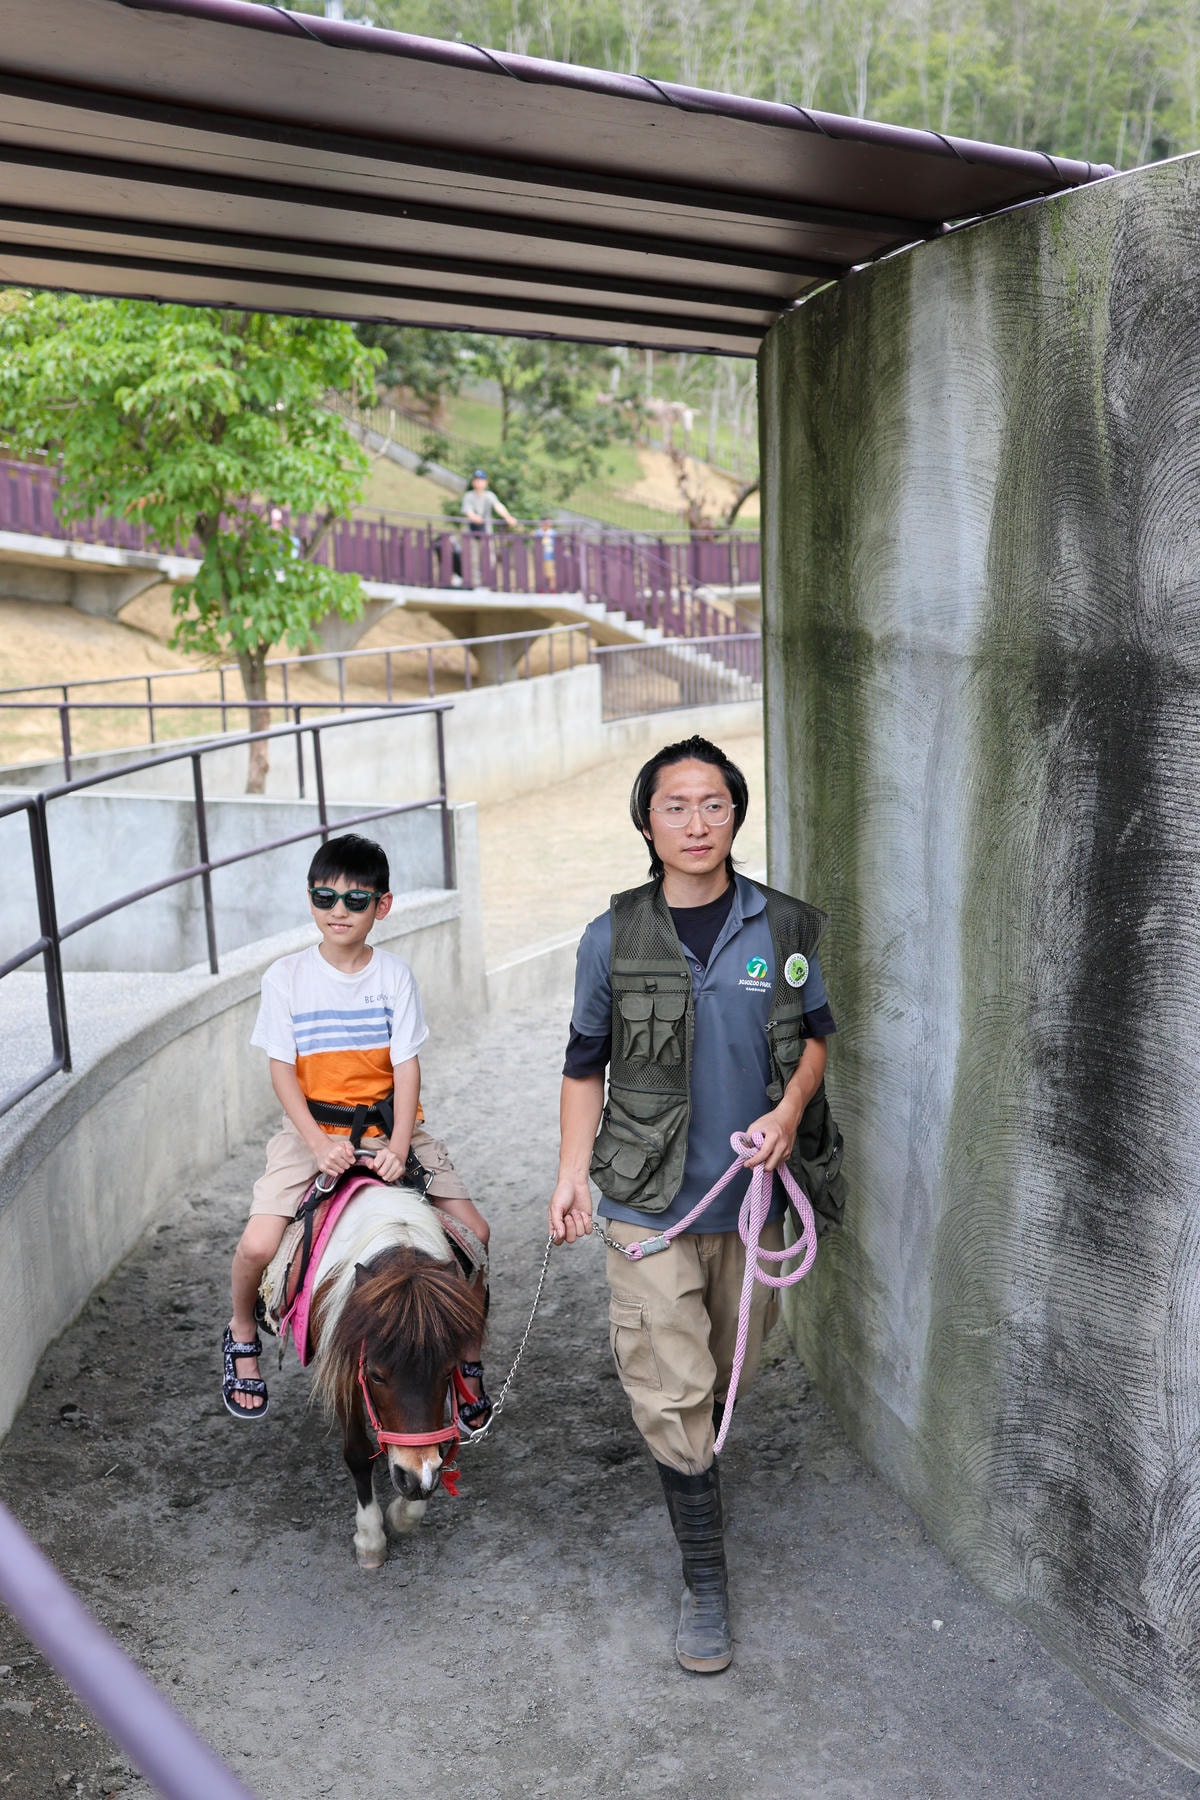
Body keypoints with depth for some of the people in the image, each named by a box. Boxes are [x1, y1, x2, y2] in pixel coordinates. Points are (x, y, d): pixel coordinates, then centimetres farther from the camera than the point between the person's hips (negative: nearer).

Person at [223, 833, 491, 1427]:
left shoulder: (394, 976, -3)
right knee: (258, 1244, -19)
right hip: (312, 1128, -1)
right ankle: (242, 1338, 16)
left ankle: (468, 1358, 11)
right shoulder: (287, 976, -5)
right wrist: (318, 1144, -18)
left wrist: (399, 1146, -20)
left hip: (388, 1126, 1)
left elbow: (407, 1067, -6)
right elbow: (282, 1070, -6)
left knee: (471, 1230, -12)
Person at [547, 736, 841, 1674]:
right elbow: (587, 1063, 4)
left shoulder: (784, 926, -3)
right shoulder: (614, 937, -5)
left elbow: (816, 1032, 9)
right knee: (671, 1392, -3)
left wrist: (789, 1113, -9)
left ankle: (693, 1455, 51)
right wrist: (573, 1171, -1)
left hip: (752, 1197, 2)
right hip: (651, 1203, -2)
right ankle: (705, 1578, 12)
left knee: (730, 1365, 20)